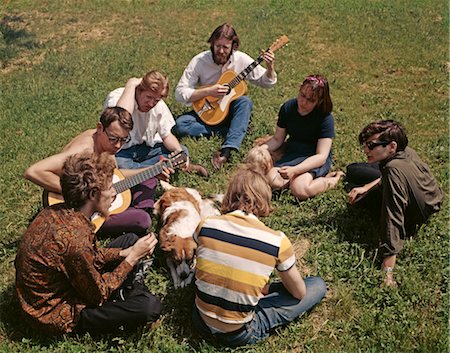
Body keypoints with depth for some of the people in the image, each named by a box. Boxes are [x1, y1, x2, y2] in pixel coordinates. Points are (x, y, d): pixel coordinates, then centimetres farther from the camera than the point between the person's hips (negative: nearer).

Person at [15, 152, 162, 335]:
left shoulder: (58, 211, -9)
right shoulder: (74, 239, -36)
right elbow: (98, 295, -21)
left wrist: (127, 252, -4)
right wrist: (132, 258, -15)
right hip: (55, 314, -9)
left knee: (130, 239, 13)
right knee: (150, 306, -25)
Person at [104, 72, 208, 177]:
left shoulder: (159, 105, -4)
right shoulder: (116, 97, -21)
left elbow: (167, 135, 1)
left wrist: (179, 151, -19)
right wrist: (130, 85, -37)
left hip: (147, 149, 5)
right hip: (121, 152, -5)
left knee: (183, 151, -9)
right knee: (118, 164, -39)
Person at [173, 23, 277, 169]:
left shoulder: (241, 59, -8)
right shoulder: (199, 61, -13)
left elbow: (267, 83, 1)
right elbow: (180, 93, -17)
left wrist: (270, 67, -21)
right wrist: (209, 91, -28)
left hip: (230, 113, 1)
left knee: (245, 101, -32)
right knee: (180, 125, -28)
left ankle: (226, 152, -43)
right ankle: (230, 133, -22)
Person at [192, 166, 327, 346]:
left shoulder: (206, 225, -10)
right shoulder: (277, 241, -18)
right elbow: (299, 293, -3)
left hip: (201, 321, 4)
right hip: (238, 335, -4)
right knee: (318, 285, 6)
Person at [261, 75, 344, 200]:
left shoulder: (325, 118, -18)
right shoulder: (288, 108, -4)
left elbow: (321, 156, -23)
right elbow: (277, 139, 4)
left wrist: (295, 170, -37)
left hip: (315, 160, -5)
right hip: (291, 154, 5)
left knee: (300, 190, -33)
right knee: (271, 181, -25)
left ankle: (332, 180, -6)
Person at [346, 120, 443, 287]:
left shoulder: (394, 169, -40)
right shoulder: (407, 150, -17)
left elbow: (393, 219, -45)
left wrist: (387, 272, -46)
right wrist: (367, 187, -4)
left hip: (414, 220, -7)